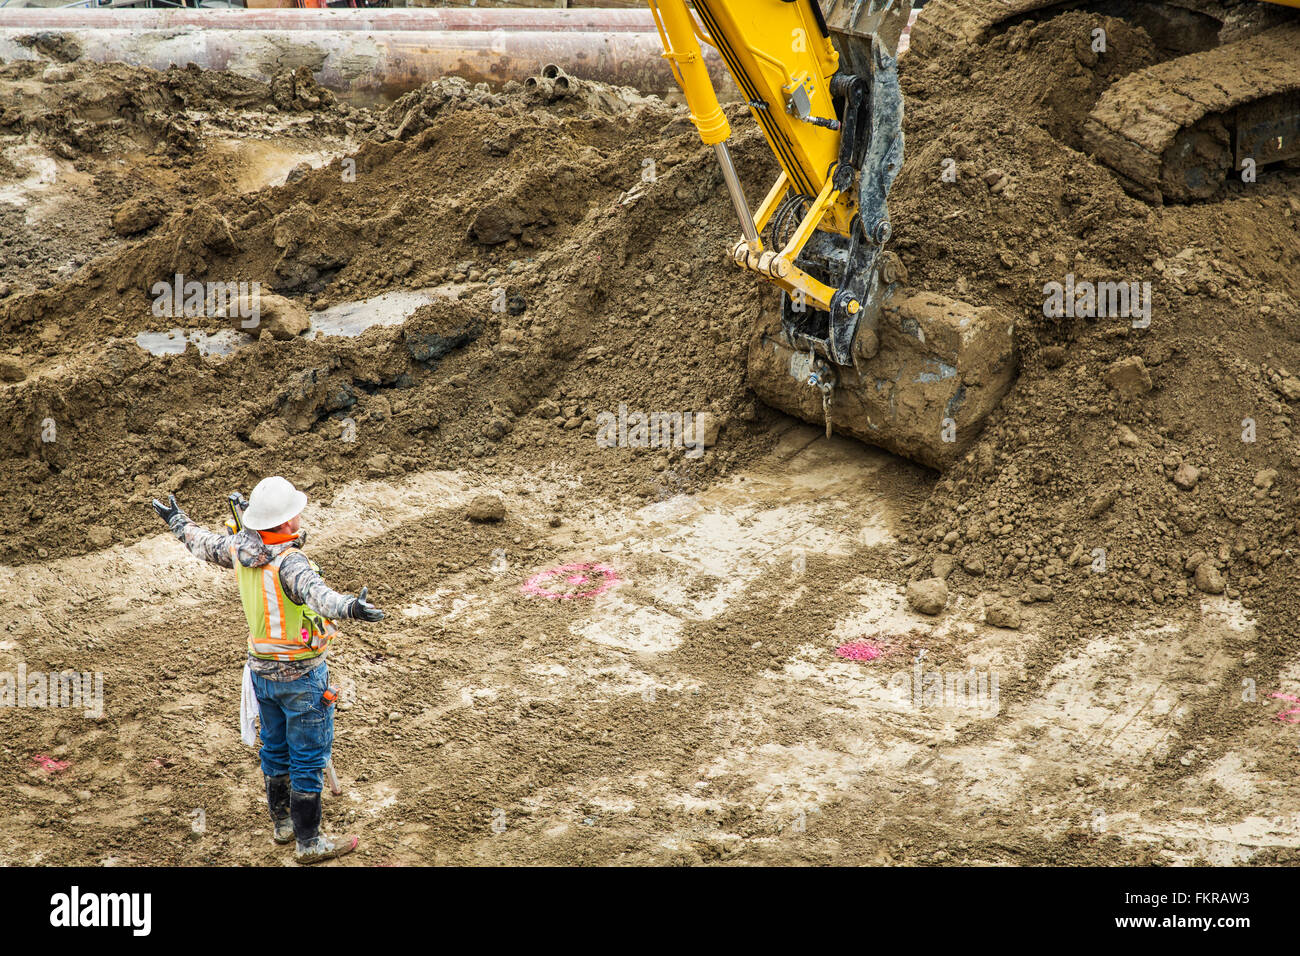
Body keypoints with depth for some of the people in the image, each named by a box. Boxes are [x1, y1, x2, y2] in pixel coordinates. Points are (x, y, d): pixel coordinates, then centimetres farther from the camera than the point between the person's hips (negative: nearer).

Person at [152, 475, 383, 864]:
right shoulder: (288, 562, -30)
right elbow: (315, 592, -52)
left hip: (262, 670, 8)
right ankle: (308, 842, 14)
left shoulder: (239, 548, -6)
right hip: (301, 676, -8)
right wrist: (349, 606, -71)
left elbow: (204, 543, 15)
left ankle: (282, 823, 38)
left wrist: (177, 521, 36)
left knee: (276, 750, 23)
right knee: (308, 760, 5)